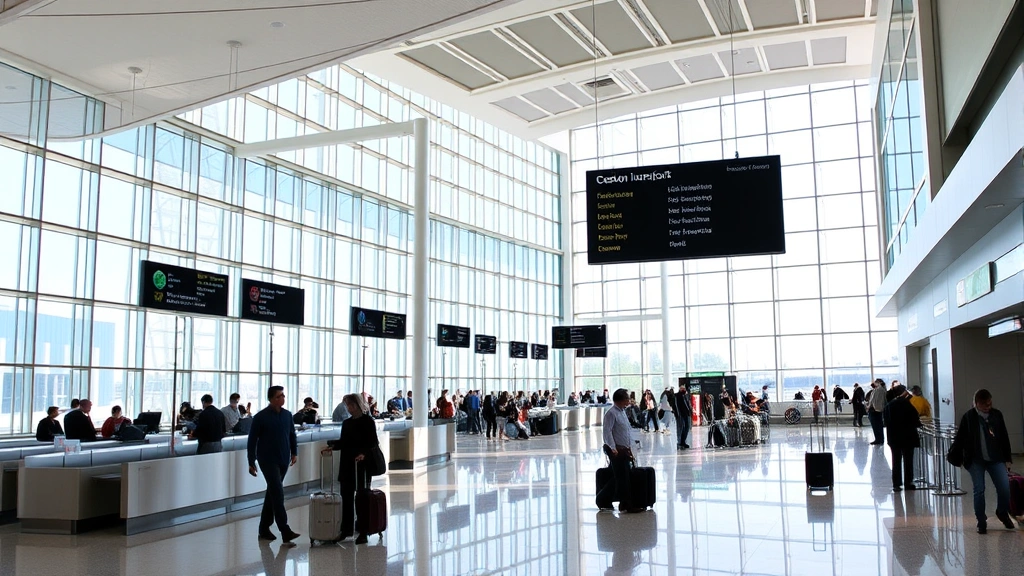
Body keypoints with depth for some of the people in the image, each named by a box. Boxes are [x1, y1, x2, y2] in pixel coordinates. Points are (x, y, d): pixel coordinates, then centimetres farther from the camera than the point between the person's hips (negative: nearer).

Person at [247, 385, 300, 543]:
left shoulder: (287, 415, 6)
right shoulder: (260, 417, -8)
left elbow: (292, 435, 18)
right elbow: (252, 440, -4)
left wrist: (294, 452, 10)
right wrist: (251, 462, -5)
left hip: (283, 460, 5)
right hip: (268, 460, -5)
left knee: (272, 493, 13)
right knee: (278, 494, -12)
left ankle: (264, 528, 23)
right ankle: (285, 531, -14)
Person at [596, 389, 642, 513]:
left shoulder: (622, 412, 14)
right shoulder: (611, 413, -15)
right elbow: (607, 432, -22)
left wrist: (628, 449, 20)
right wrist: (613, 448, -30)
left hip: (623, 449, 10)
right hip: (616, 450, -10)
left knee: (619, 477, 13)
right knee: (622, 477, -3)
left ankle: (603, 501, 23)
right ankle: (626, 505, 5)